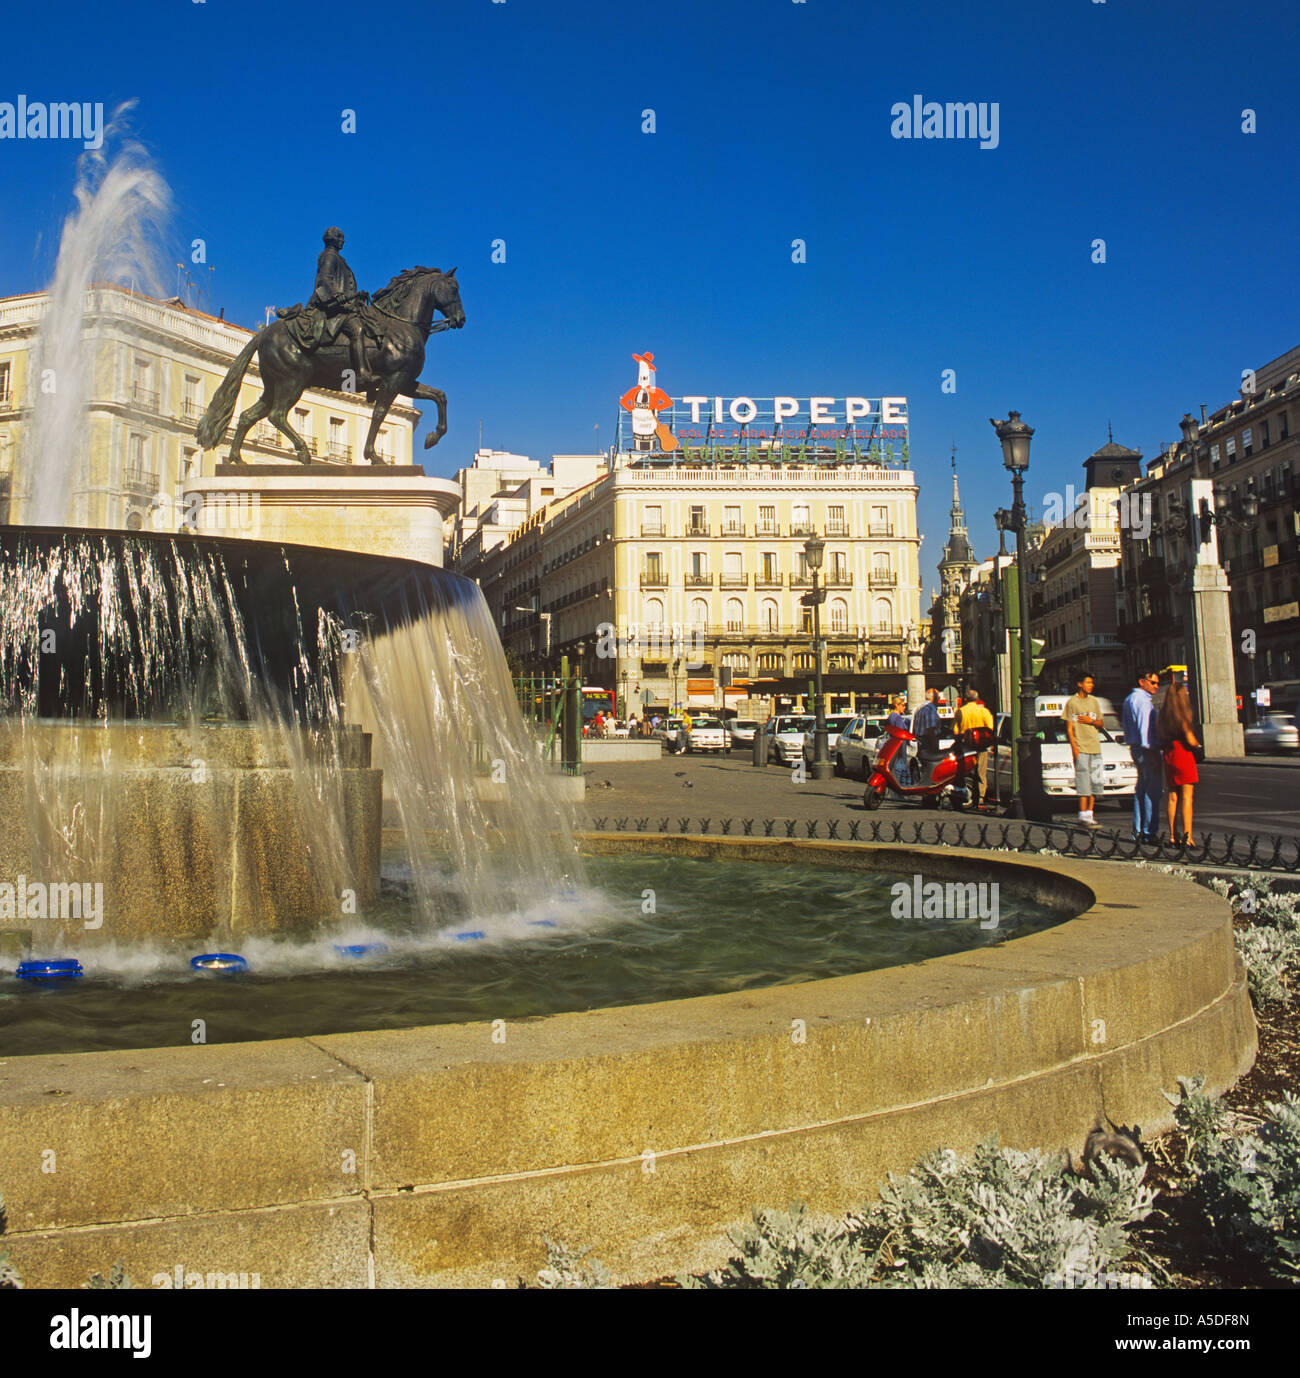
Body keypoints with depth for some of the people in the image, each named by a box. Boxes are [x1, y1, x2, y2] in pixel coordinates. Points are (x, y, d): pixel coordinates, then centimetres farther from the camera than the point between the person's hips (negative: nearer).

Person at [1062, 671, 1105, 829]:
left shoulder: (1094, 702, 15)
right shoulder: (1072, 702, -1)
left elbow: (1101, 723, 19)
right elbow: (1069, 727, -4)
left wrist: (1091, 721, -4)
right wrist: (1073, 747, -12)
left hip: (1095, 747, 6)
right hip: (1080, 747, -6)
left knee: (1096, 782, 6)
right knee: (1083, 782, -8)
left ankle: (1089, 814, 13)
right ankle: (1083, 816, -6)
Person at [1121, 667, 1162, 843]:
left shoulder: (1129, 699, 17)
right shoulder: (1143, 701, -15)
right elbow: (1145, 729, -21)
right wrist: (1153, 755, -22)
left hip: (1135, 747, 11)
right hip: (1146, 749, -11)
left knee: (1142, 788, 16)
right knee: (1152, 791, -8)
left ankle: (1138, 830, 20)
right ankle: (1149, 832, -9)